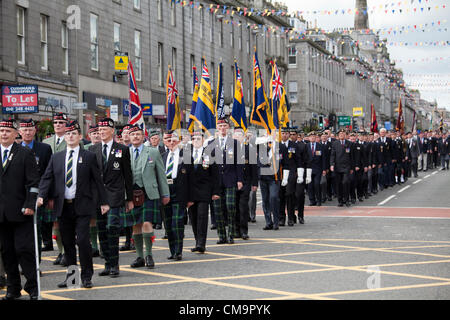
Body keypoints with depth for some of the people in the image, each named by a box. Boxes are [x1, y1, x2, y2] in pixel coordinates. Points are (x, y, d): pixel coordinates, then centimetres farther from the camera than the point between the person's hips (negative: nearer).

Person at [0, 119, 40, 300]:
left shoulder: (25, 154, 2)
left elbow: (33, 182, -2)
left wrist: (30, 205, -11)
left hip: (20, 212, -4)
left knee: (24, 249, -6)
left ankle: (33, 287, 3)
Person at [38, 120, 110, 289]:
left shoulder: (89, 157, 3)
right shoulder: (56, 157, 10)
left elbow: (97, 180, 5)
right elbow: (47, 178, 5)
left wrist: (104, 202, 4)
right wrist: (41, 195, -11)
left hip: (82, 206, -3)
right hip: (63, 206, 3)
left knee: (83, 240, -10)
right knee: (68, 243, 9)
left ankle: (87, 276, 2)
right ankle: (70, 275, 20)